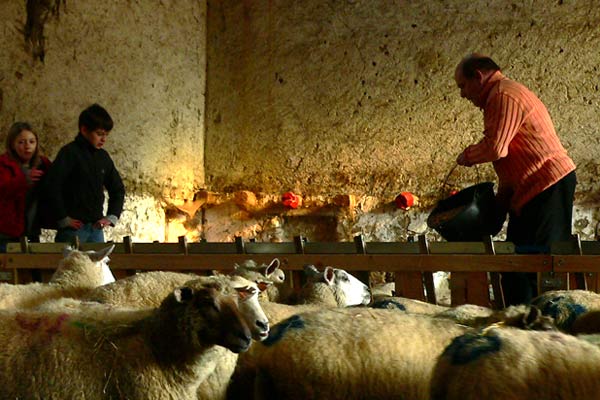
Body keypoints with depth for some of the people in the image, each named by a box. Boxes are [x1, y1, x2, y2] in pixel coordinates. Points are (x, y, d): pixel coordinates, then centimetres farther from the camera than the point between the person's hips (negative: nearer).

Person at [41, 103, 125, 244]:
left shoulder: (103, 157, 11)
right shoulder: (70, 153, -8)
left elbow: (118, 189, 22)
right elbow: (51, 186, -17)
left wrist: (111, 217, 10)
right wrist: (63, 219, -13)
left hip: (96, 228, 6)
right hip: (73, 228, -6)